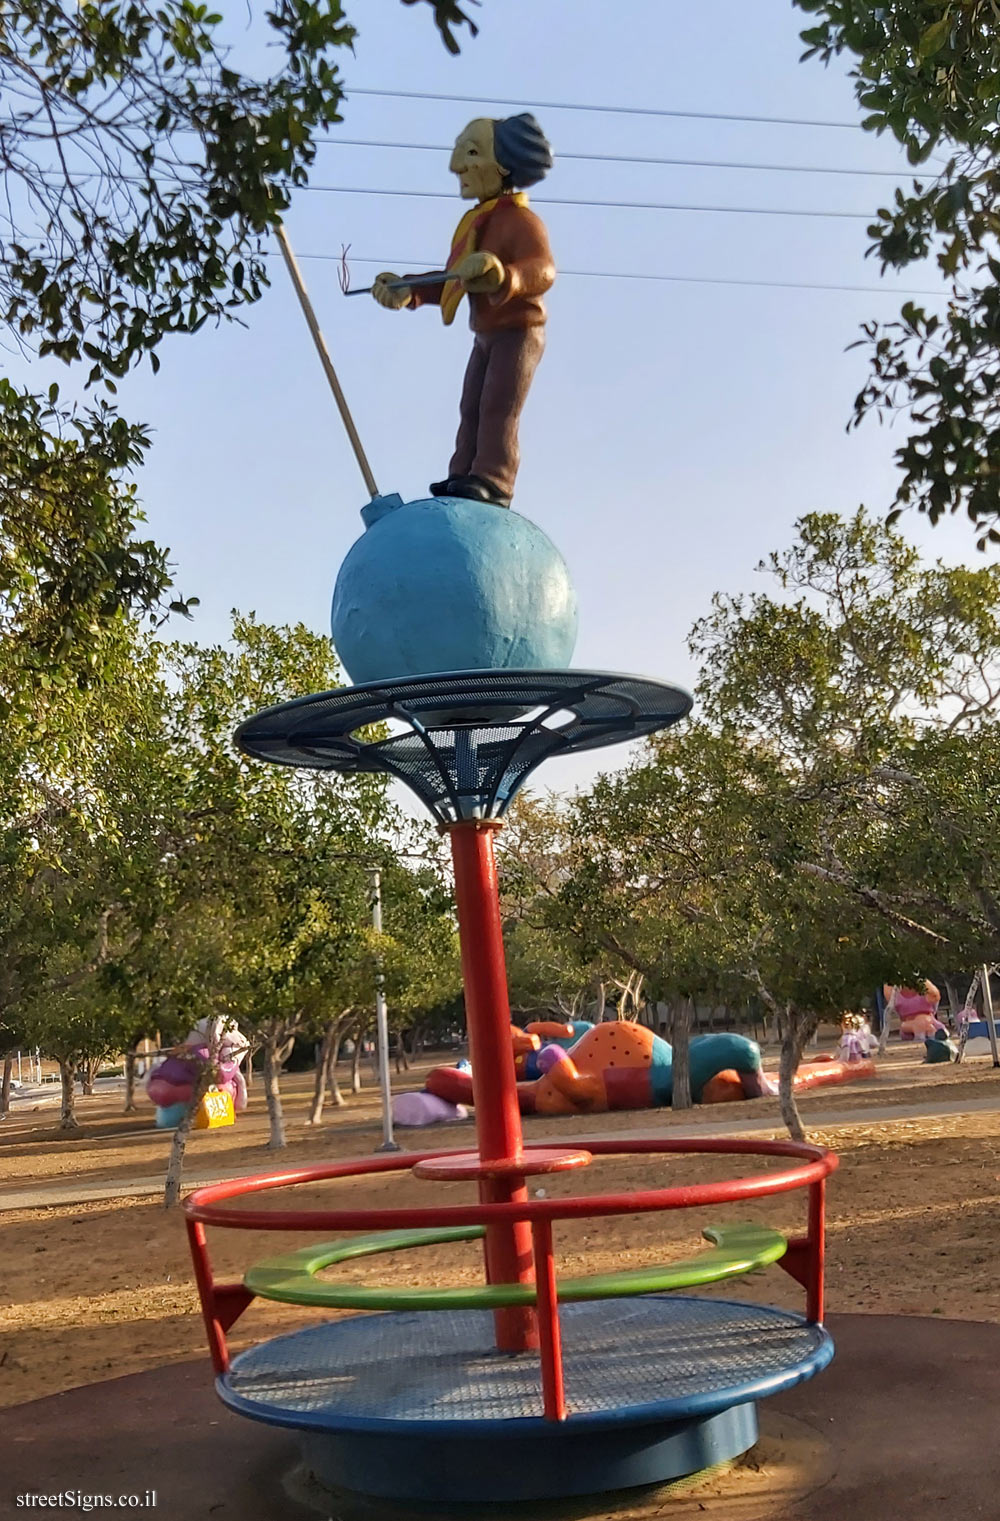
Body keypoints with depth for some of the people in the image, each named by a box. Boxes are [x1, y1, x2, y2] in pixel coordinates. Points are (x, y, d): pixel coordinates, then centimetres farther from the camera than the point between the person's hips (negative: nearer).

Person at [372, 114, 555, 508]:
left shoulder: (521, 221, -17)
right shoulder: (473, 224, 11)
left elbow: (543, 270, -36)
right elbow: (451, 282, 14)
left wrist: (503, 277, -55)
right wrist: (407, 290, 4)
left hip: (518, 331, -9)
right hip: (485, 335, 9)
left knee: (498, 407, -18)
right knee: (472, 409, 6)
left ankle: (492, 483, -22)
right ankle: (463, 477, 8)